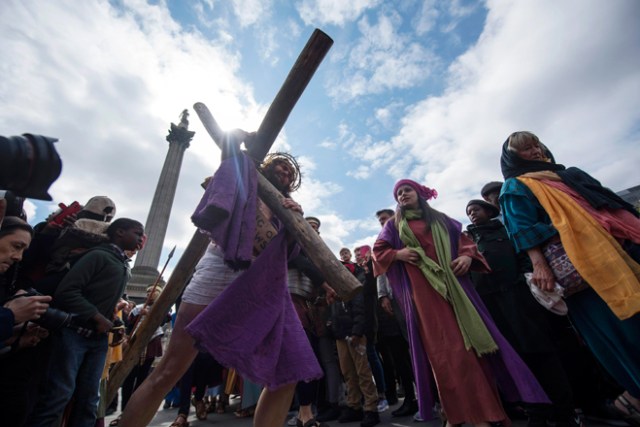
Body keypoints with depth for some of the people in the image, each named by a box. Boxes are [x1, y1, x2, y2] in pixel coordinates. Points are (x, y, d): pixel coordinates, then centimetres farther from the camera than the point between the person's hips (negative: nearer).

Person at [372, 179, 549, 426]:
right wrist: (398, 254, -9)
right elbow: (378, 251, 10)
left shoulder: (440, 219, 20)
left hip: (453, 284, 3)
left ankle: (486, 407, 16)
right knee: (442, 348, -5)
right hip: (422, 290, -2)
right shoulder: (394, 225, 13)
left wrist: (467, 256, -4)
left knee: (471, 340, 2)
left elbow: (463, 240, 17)